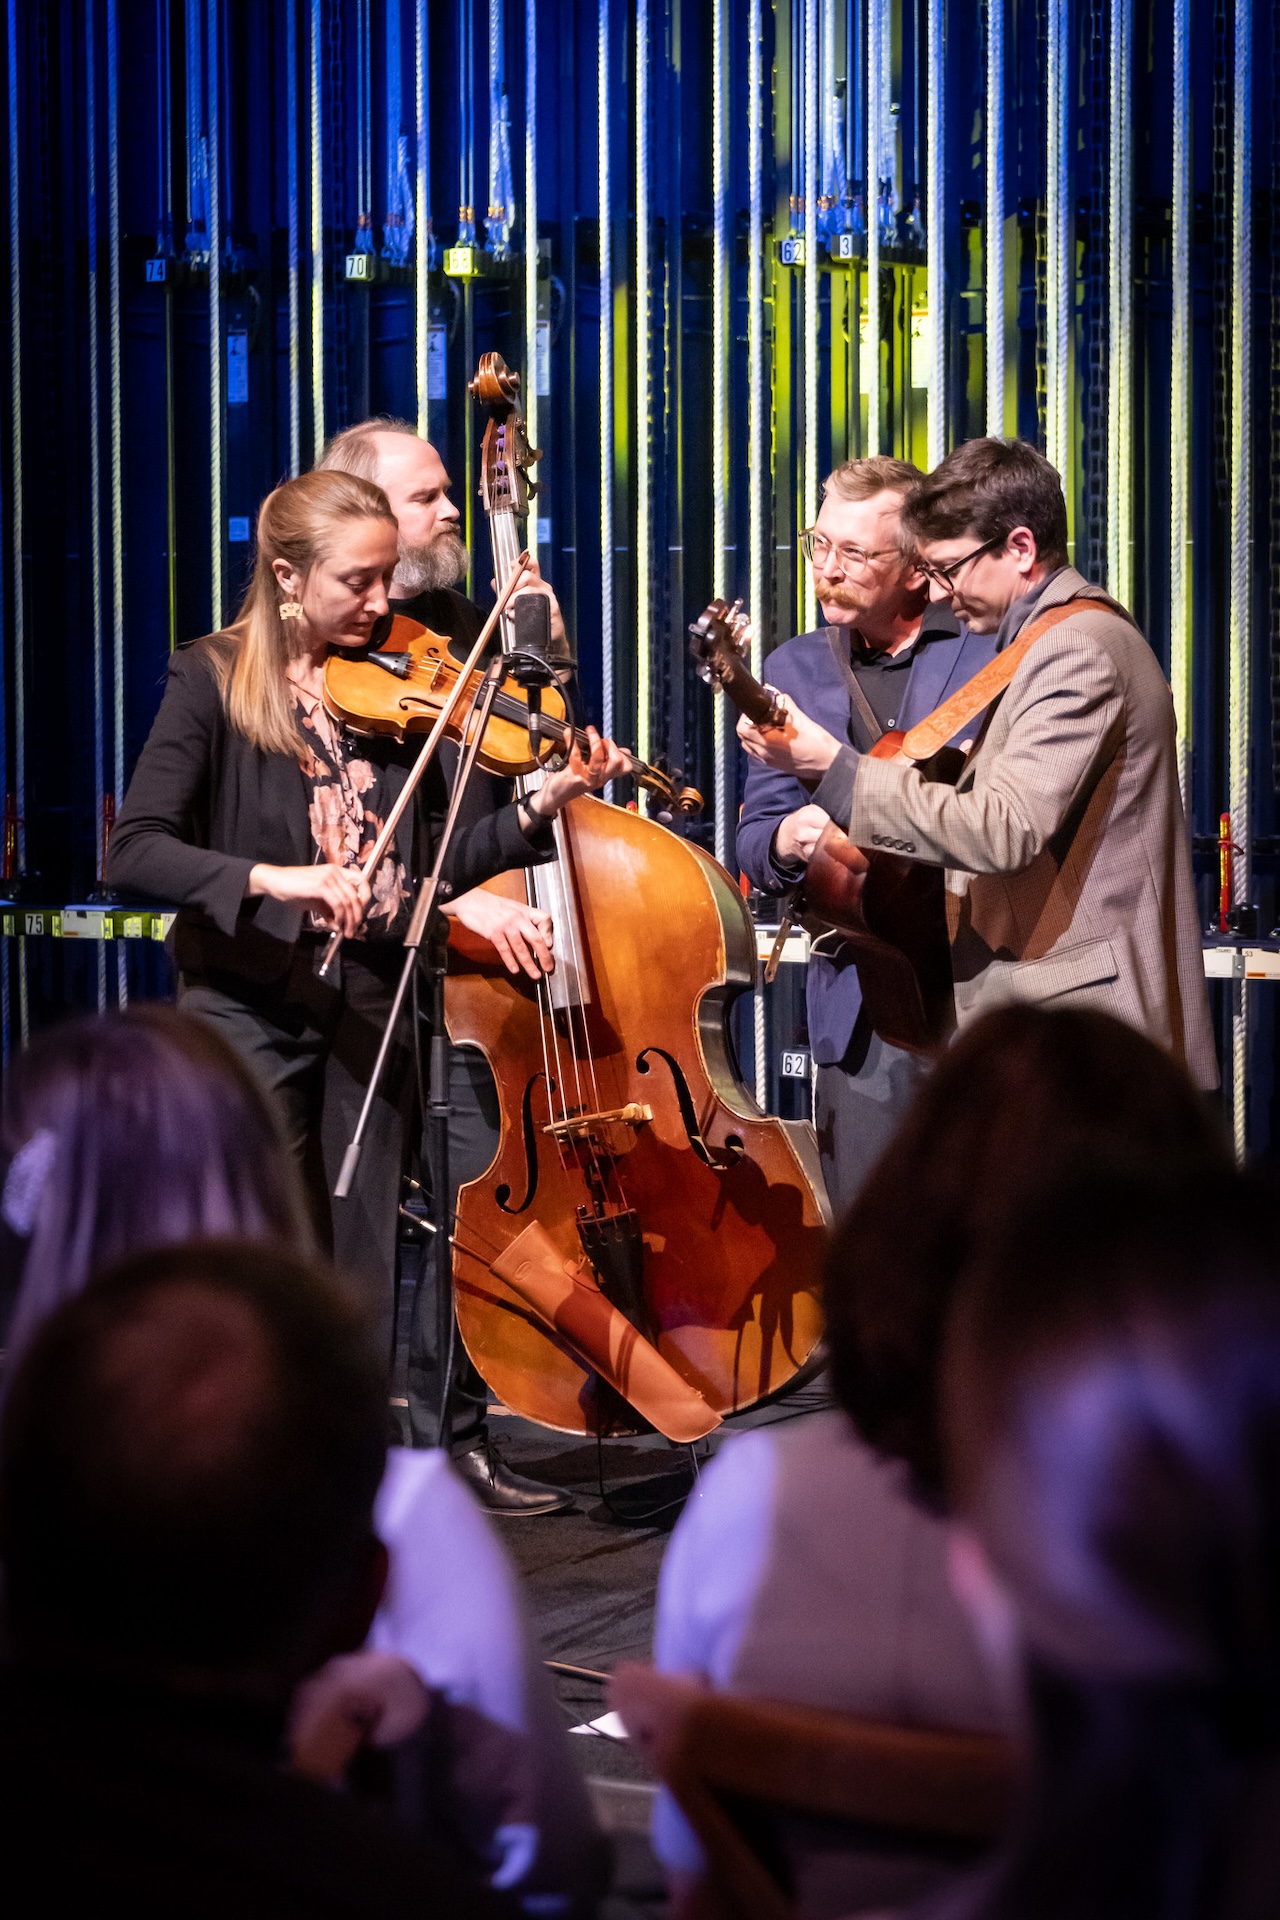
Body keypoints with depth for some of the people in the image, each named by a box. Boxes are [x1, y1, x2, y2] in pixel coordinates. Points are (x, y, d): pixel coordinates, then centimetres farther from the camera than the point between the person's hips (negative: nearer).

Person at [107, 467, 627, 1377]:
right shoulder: (216, 680, -5)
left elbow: (436, 862, 7)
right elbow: (137, 851, -14)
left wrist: (543, 807, -8)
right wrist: (271, 878, -28)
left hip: (368, 1012, 4)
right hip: (250, 1011, -4)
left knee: (361, 1271, 8)